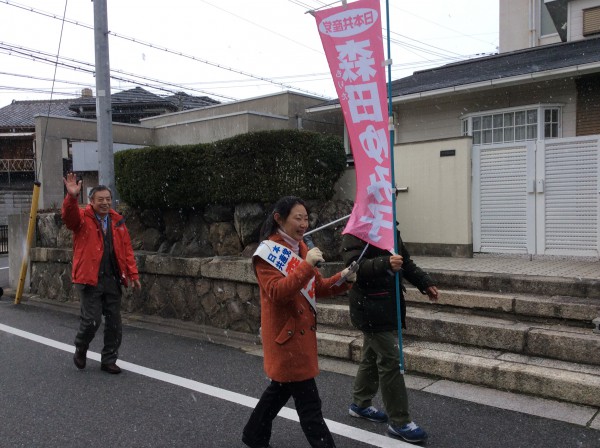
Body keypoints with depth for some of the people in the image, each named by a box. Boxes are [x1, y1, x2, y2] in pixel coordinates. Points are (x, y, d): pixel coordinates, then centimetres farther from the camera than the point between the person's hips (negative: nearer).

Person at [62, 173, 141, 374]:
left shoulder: (117, 221, 9)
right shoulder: (83, 218, -2)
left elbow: (127, 249, 9)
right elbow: (69, 215, -26)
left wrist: (133, 274, 4)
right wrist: (72, 197, -44)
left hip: (112, 280, 4)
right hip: (89, 279, -4)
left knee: (114, 323, 8)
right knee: (92, 320, -6)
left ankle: (109, 360, 23)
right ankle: (80, 349, 26)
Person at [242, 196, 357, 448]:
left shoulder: (300, 247, 10)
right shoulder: (268, 252, -15)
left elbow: (317, 288, 11)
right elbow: (278, 293, -28)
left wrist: (343, 279, -7)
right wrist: (306, 265, -33)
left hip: (302, 330, 9)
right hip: (285, 334, -9)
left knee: (282, 388, 22)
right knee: (308, 401, -3)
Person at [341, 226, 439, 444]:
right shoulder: (355, 233, -14)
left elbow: (405, 262, 18)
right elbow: (355, 265, -26)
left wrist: (425, 282, 6)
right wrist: (385, 263, -41)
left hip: (388, 304, 9)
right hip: (370, 306, -9)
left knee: (372, 356, 19)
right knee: (391, 361, -7)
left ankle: (360, 404, 36)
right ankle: (399, 422, 5)